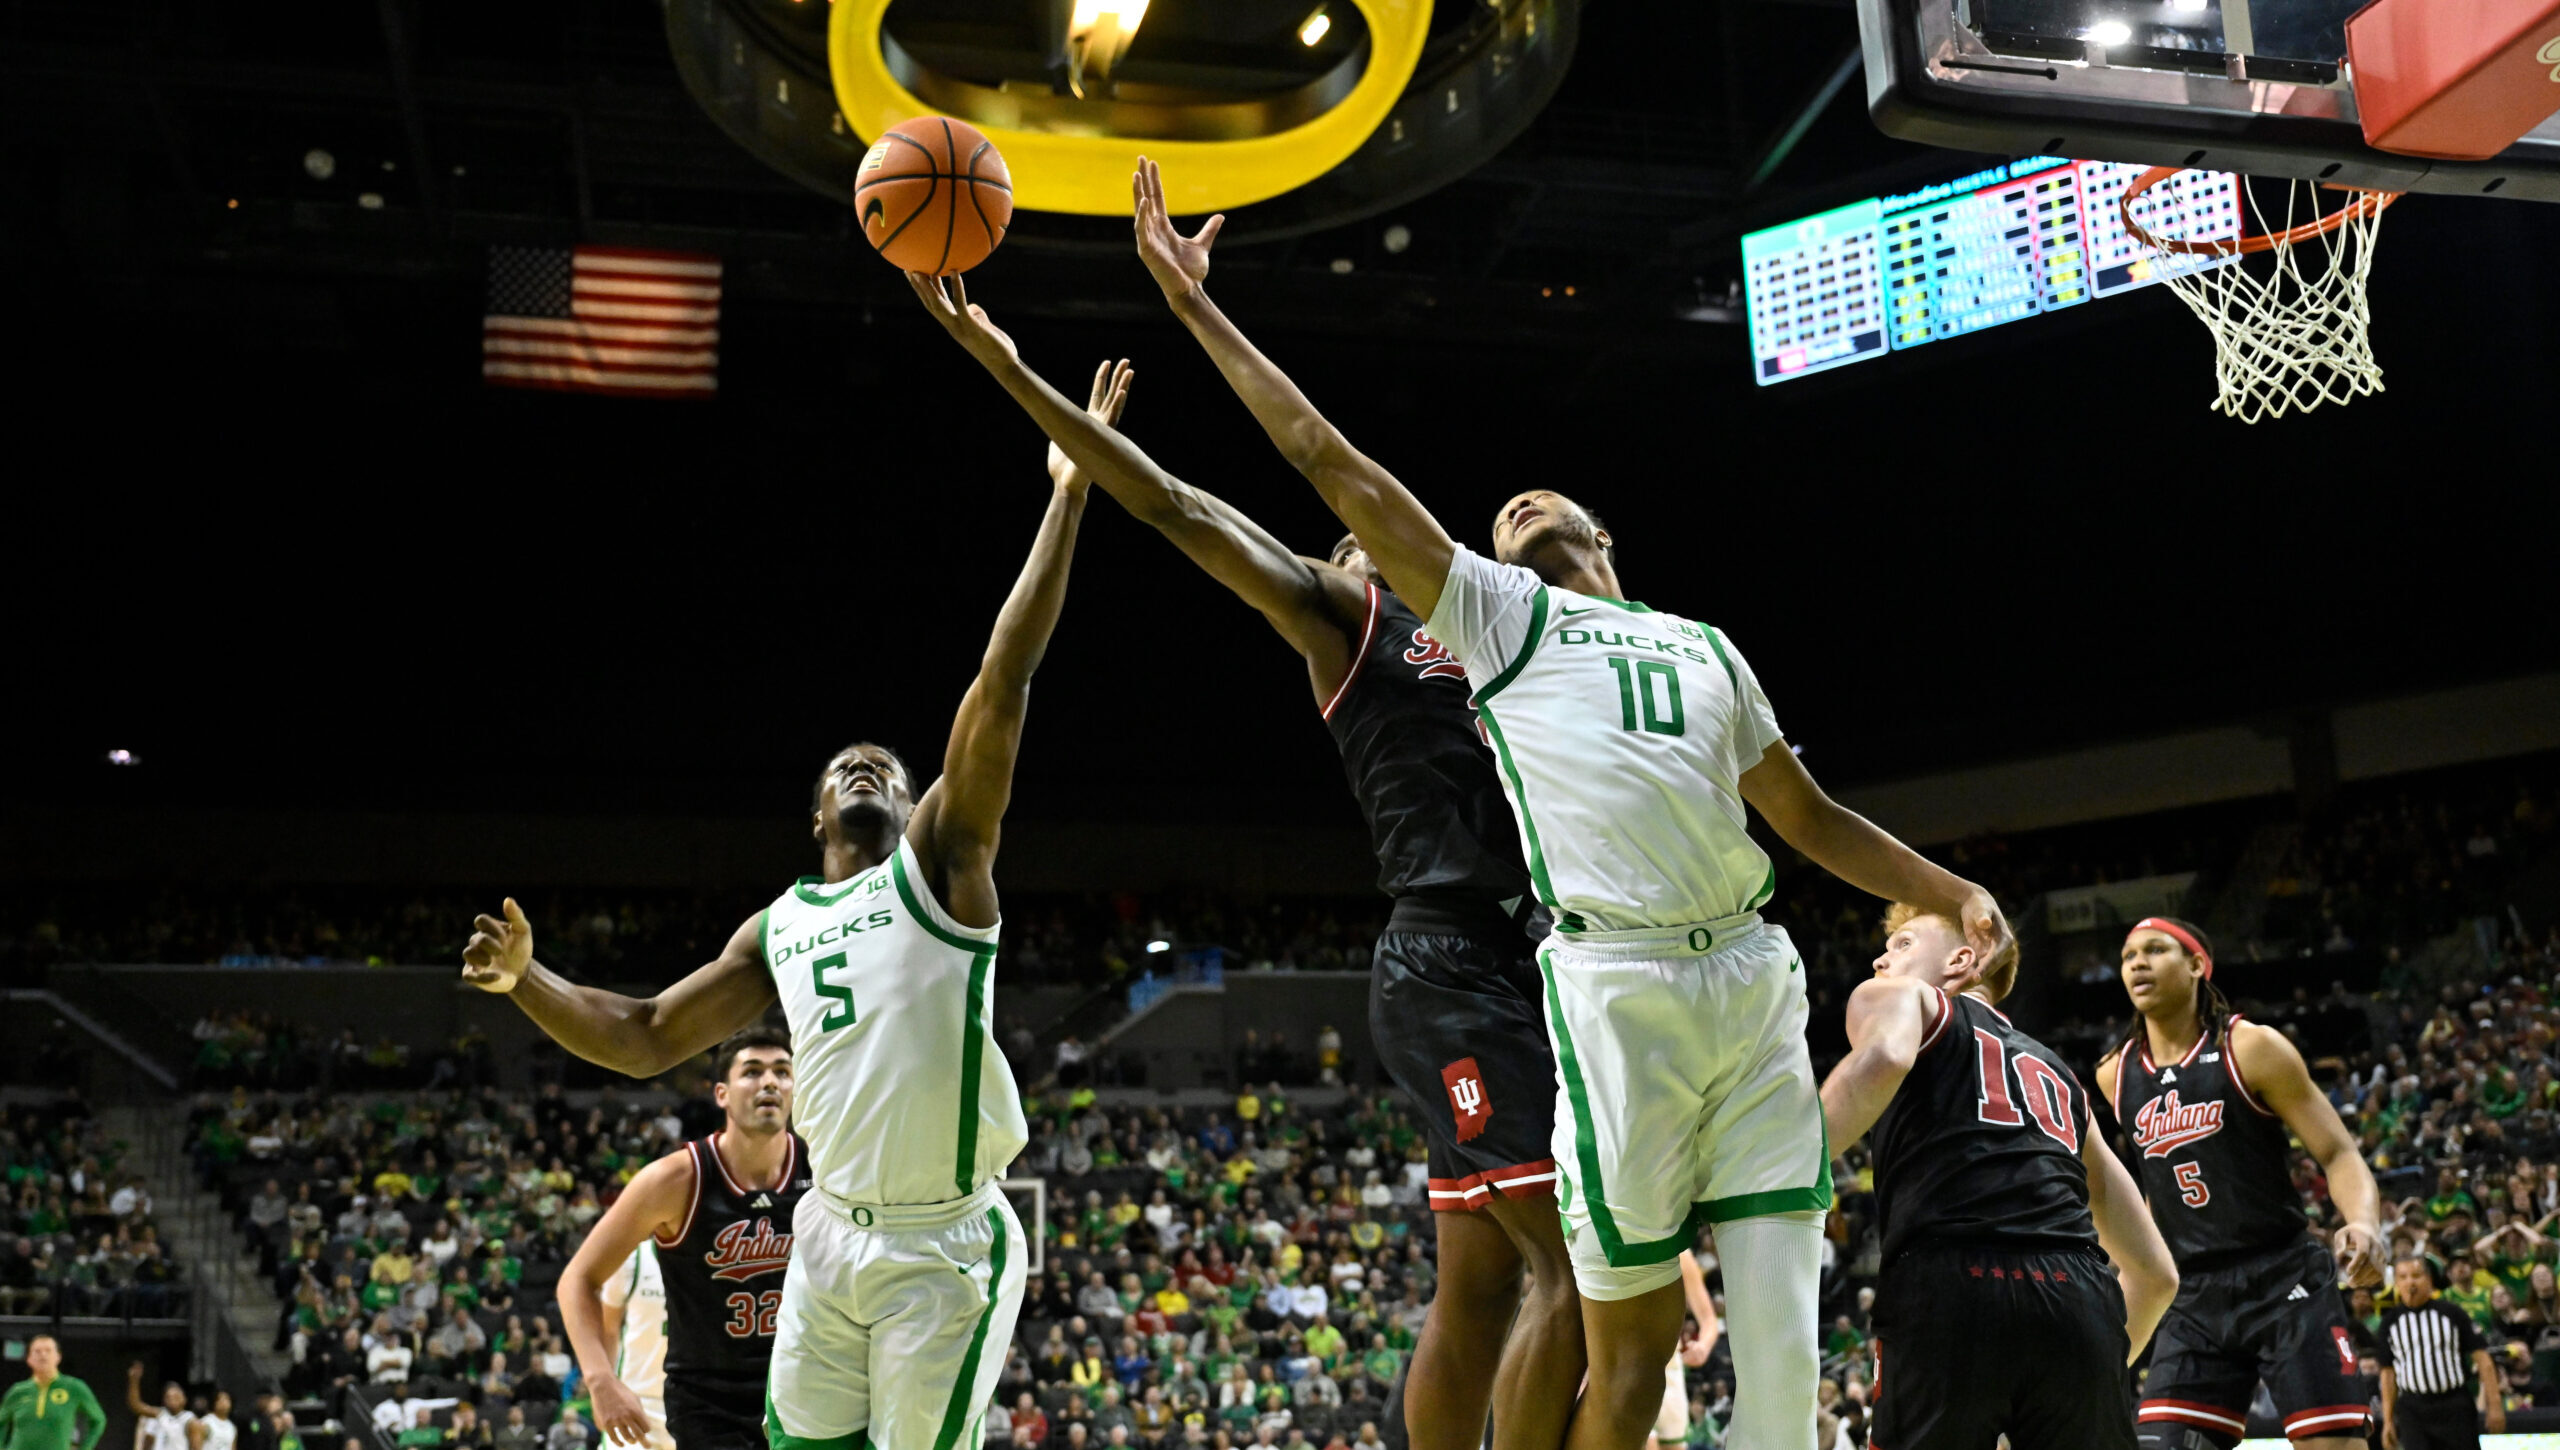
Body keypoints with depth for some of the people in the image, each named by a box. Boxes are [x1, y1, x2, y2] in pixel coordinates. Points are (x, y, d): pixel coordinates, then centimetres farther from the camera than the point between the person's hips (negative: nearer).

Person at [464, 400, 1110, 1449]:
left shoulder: (940, 860, -1)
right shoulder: (778, 928, 15)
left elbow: (1001, 683, -11)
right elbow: (645, 1041, 20)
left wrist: (1066, 498, -16)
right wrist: (526, 980, 5)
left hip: (944, 1245, -5)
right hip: (830, 1235, 5)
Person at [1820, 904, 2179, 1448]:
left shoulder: (1895, 996, 21)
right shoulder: (2057, 1072, 36)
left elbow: (1883, 1058, -8)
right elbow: (2155, 1271, 33)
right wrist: (2108, 1363, 44)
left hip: (1951, 1287, -4)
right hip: (2079, 1301, 5)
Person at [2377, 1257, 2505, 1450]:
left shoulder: (2451, 1314, 1)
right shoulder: (2390, 1322, 6)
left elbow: (2482, 1358, 0)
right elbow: (2388, 1373, 10)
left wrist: (2494, 1403, -8)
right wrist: (2388, 1420, 7)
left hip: (2455, 1406, -1)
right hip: (2412, 1409, 1)